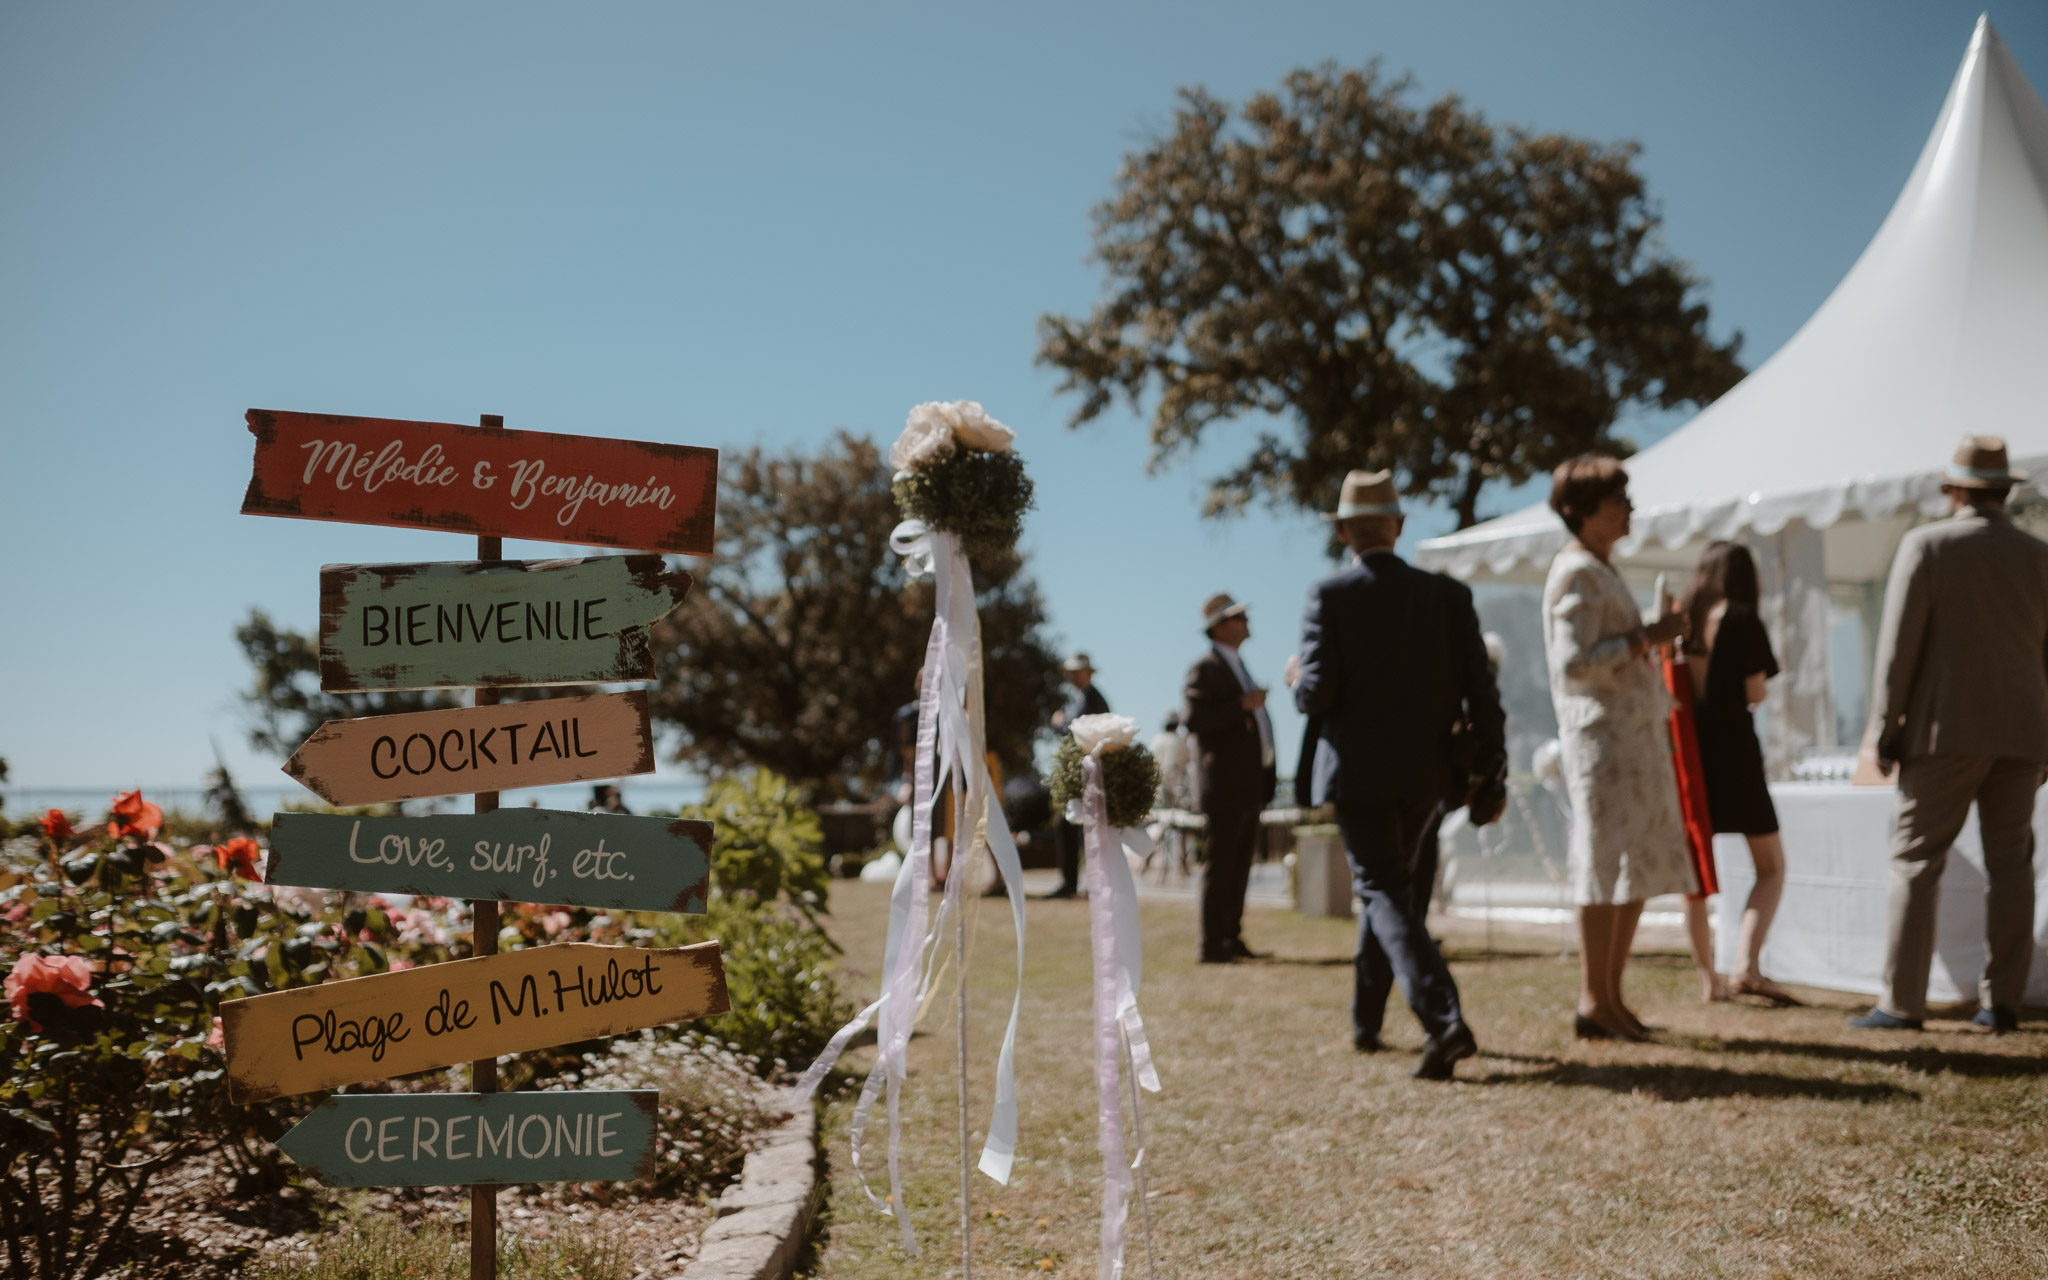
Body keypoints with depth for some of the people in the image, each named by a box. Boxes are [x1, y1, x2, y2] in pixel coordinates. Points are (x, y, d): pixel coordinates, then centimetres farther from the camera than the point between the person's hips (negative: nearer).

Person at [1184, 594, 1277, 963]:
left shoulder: (1236, 666, 20)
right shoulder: (1205, 668, -7)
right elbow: (1193, 718, -20)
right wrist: (1242, 705, -21)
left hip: (1248, 787, 9)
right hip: (1224, 786, -9)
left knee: (1239, 867, 10)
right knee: (1220, 866, -7)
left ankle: (1232, 939, 15)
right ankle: (1212, 946, -4)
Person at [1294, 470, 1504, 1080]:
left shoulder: (1329, 596, -8)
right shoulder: (1447, 594, 3)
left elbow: (1318, 694, -13)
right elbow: (1479, 687, -1)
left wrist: (1299, 683, 9)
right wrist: (1490, 766, 5)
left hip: (1359, 773, -4)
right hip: (1427, 775, 5)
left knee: (1385, 895, -4)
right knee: (1395, 891, 19)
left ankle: (1444, 1020, -22)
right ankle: (1365, 1021, 33)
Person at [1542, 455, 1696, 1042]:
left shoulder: (1602, 570, 20)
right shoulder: (1577, 573, -11)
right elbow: (1574, 664, -20)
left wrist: (1656, 634, 12)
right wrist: (1647, 637, -17)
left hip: (1636, 735, 10)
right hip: (1603, 736, -10)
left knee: (1641, 865, 10)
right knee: (1607, 867, -8)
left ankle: (1610, 996, 16)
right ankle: (1593, 1002, -1)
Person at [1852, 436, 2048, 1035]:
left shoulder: (1926, 545, -5)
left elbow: (1898, 645, -9)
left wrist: (1884, 727, -3)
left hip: (1947, 728, -4)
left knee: (1917, 859, -1)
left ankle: (1902, 1002, -3)